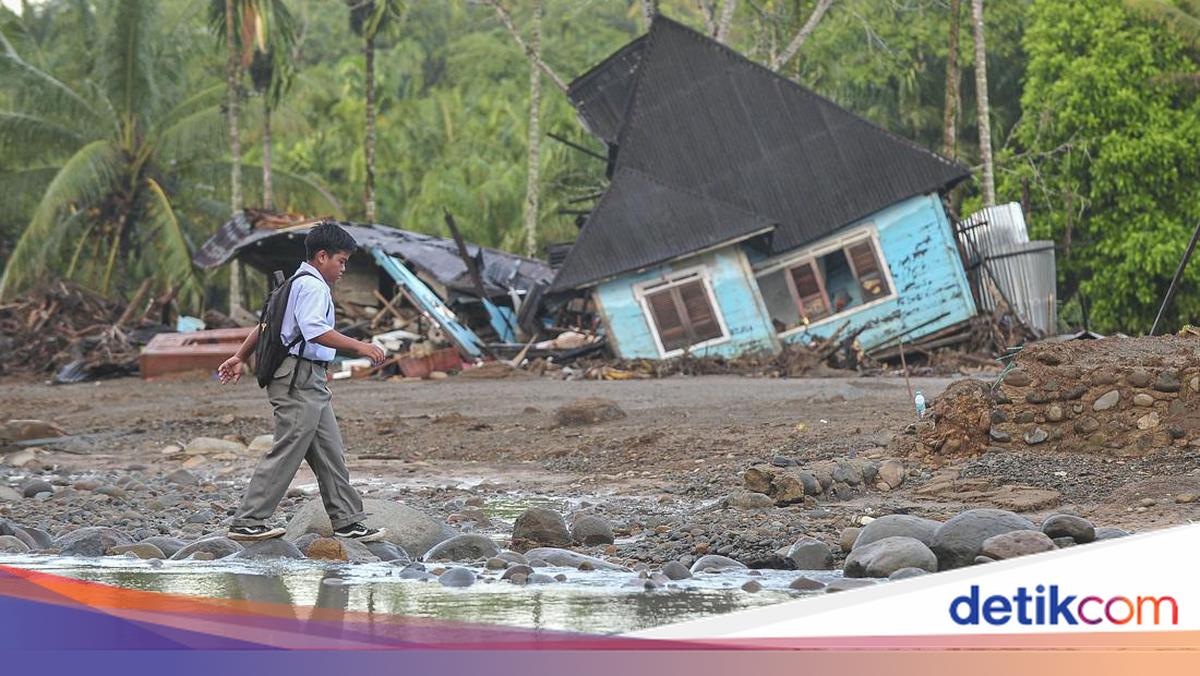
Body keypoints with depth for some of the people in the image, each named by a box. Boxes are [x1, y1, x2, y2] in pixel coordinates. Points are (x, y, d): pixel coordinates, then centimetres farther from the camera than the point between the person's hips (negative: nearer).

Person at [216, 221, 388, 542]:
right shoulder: (312, 286, -11)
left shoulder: (298, 284, 21)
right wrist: (358, 346, -25)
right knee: (286, 453, -9)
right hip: (300, 379, -11)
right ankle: (246, 523, -7)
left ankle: (347, 521, 12)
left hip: (310, 383, 11)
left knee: (329, 454, 10)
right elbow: (315, 330, -26)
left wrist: (240, 357, 29)